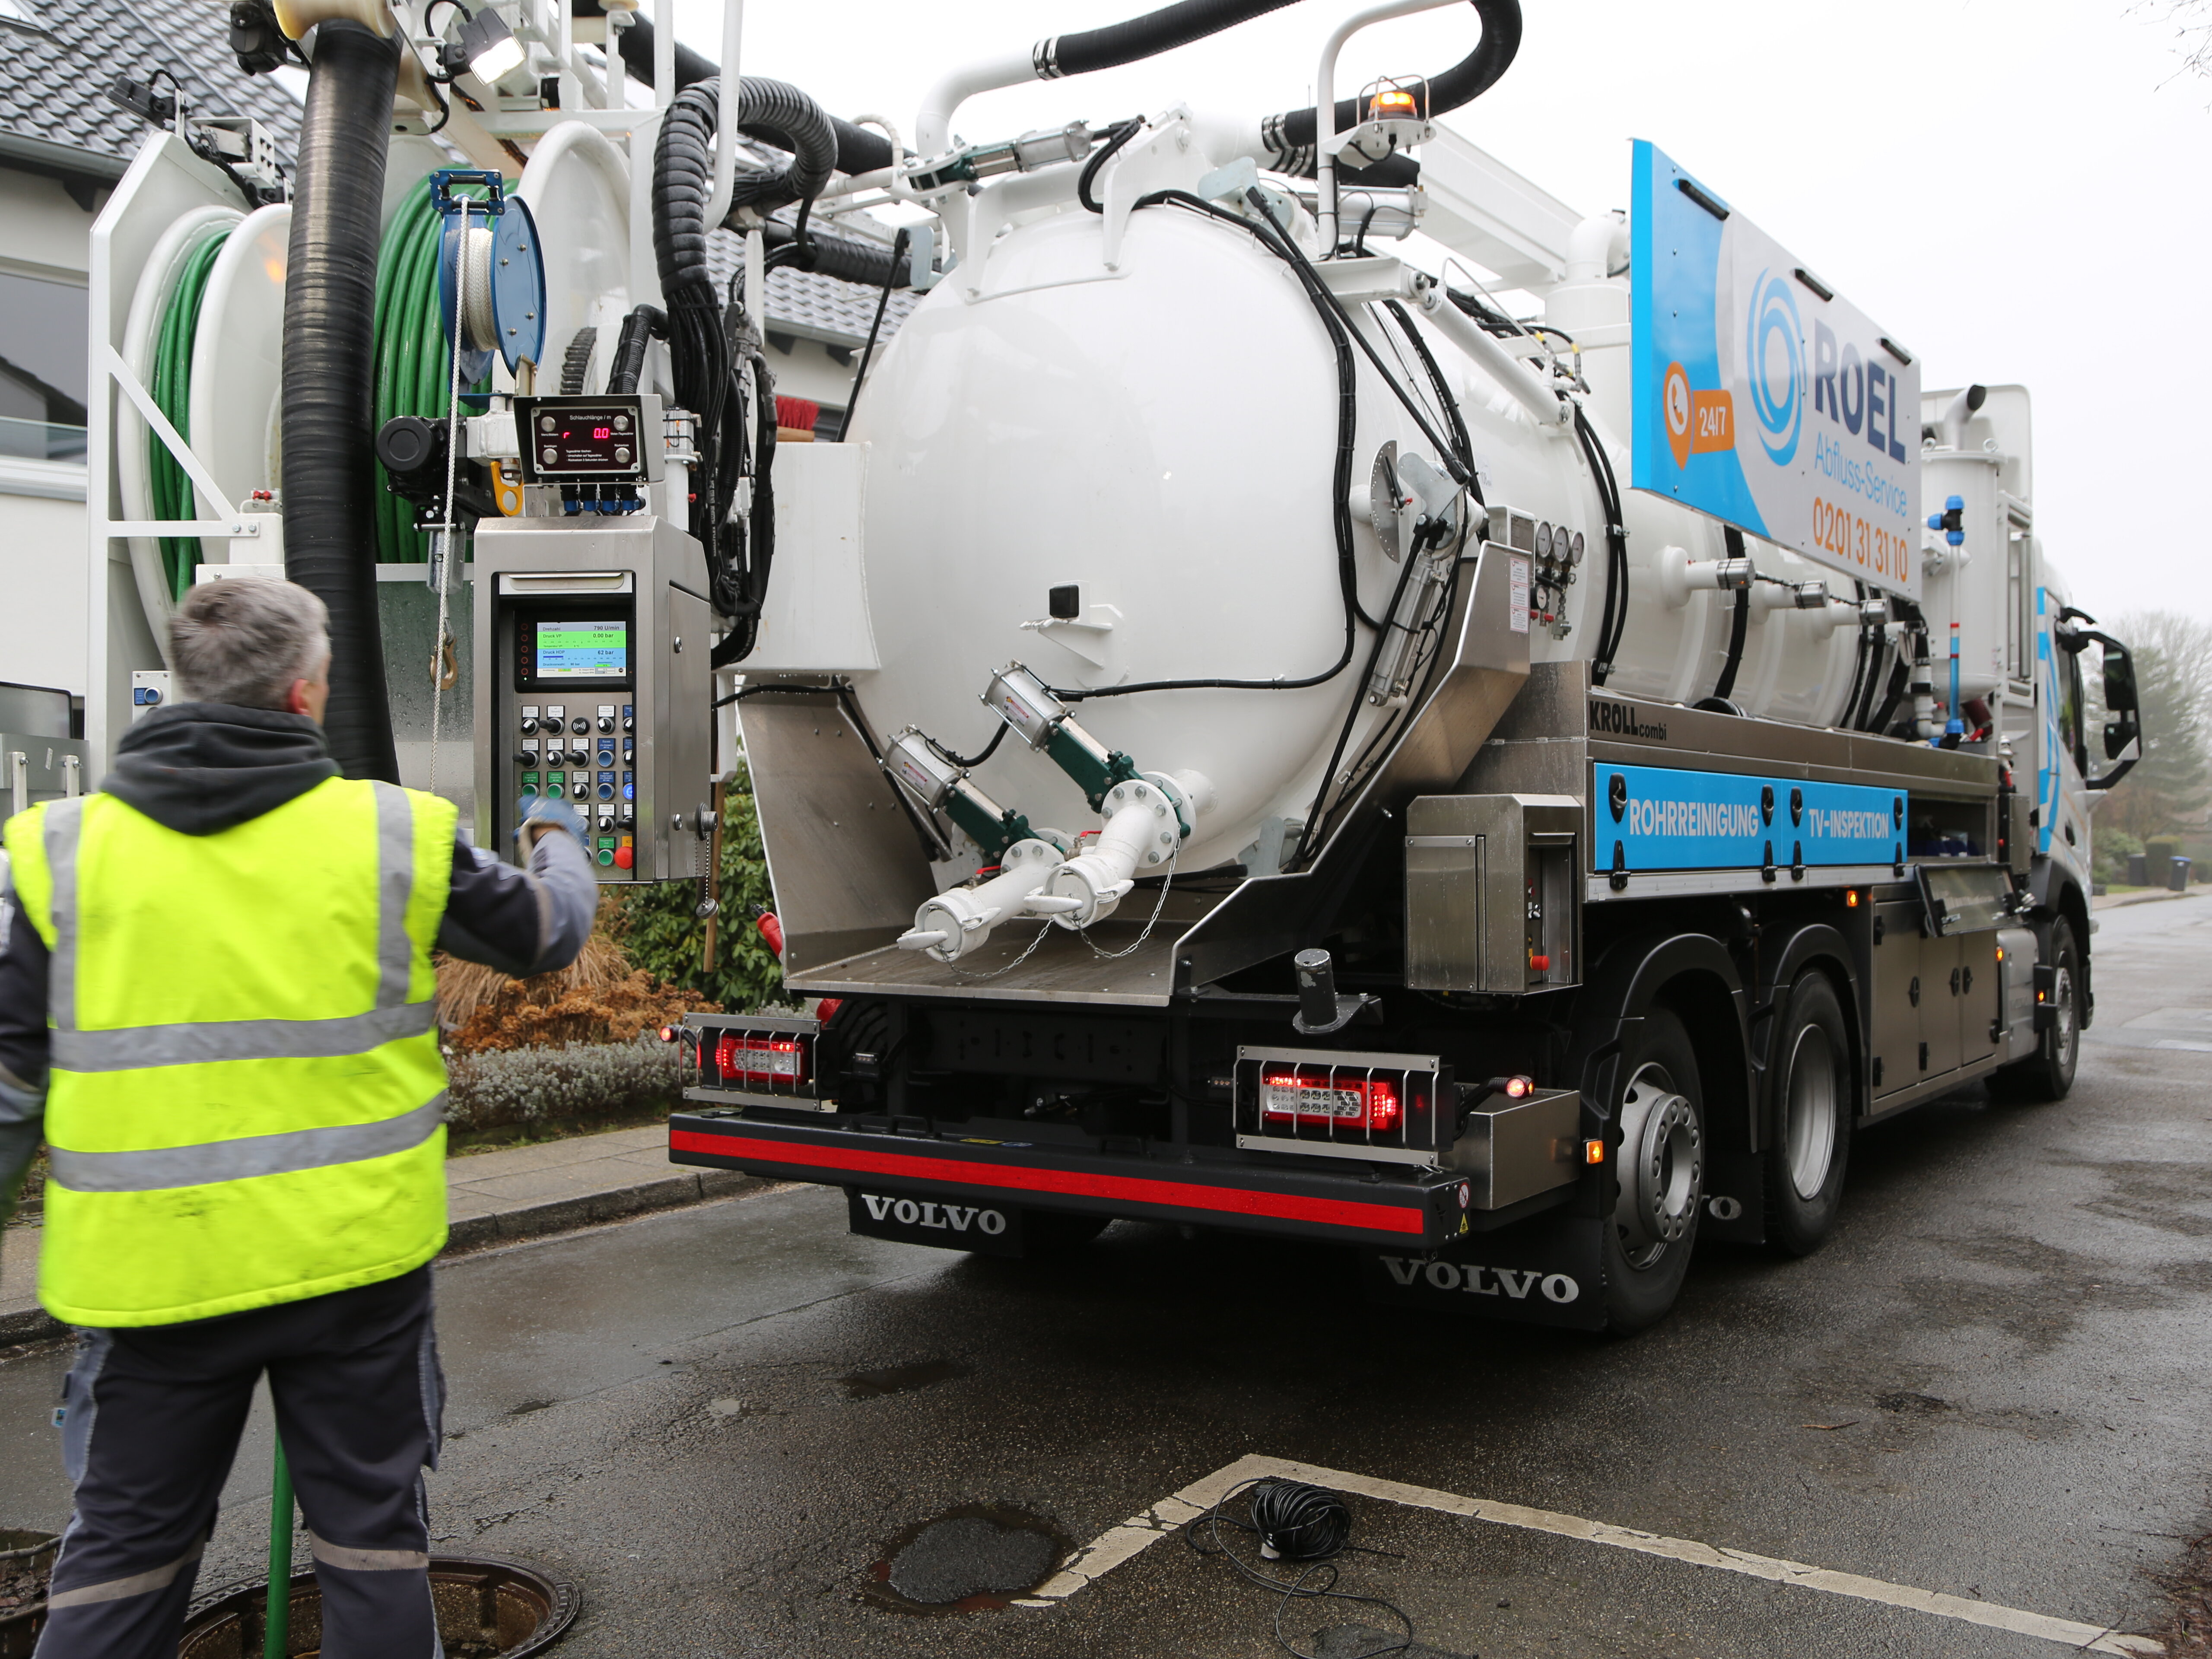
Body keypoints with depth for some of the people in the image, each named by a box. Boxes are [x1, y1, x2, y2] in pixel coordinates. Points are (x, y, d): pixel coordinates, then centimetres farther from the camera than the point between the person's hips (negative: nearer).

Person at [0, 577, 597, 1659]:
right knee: (371, 1534, 15)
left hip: (151, 1272, 1)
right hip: (355, 1257, -1)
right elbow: (546, 931, 10)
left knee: (121, 1551, 18)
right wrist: (558, 843, 31)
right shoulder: (396, 835, -6)